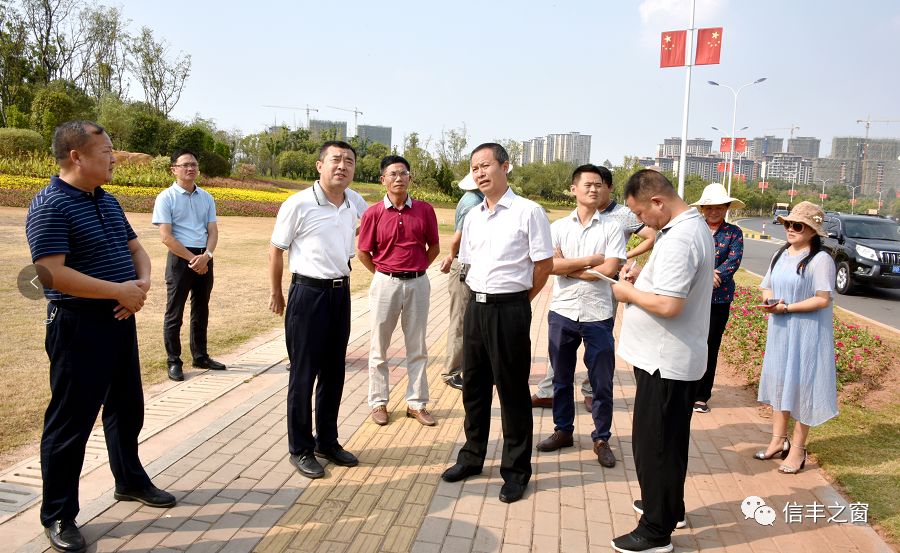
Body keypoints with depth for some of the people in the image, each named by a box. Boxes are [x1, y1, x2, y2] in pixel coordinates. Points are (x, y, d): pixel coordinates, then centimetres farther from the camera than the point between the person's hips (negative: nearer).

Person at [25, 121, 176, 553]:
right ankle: (58, 514, 18)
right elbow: (52, 274, -24)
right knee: (71, 420, 3)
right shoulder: (50, 206, -16)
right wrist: (119, 291, -20)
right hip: (78, 325, -8)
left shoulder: (108, 201, 10)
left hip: (120, 319, 8)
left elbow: (135, 249, 16)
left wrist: (142, 283, -5)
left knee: (126, 407, 20)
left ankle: (130, 481, 39)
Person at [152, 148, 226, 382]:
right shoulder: (166, 198, -7)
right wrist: (192, 258, -16)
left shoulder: (206, 198, 8)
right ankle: (173, 361, 12)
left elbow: (213, 231, 4)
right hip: (180, 258, -5)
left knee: (201, 310, 16)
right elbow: (166, 237, -13)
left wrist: (206, 256, -14)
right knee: (174, 312, 2)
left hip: (204, 258, 5)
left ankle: (200, 356, 29)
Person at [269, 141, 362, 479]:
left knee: (333, 373, 14)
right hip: (308, 293, -5)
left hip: (341, 294, 6)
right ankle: (300, 449, 20)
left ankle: (327, 442, 30)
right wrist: (276, 294, 4)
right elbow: (276, 250, -3)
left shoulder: (353, 206, 4)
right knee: (303, 375, 4)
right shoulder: (299, 205, -12)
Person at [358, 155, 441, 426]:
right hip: (385, 283, -1)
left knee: (417, 347, 10)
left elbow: (434, 247, 8)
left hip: (418, 283, 2)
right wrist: (382, 273, 4)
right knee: (379, 348, 8)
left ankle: (416, 403, 23)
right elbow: (363, 252, 2)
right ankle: (378, 402, 22)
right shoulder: (373, 214, -6)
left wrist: (416, 269, 6)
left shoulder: (425, 210, -2)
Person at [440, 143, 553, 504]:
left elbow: (544, 264, -7)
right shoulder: (472, 217, 10)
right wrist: (484, 293, 11)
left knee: (512, 391, 4)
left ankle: (516, 471, 19)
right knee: (473, 386, 16)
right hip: (476, 306, 6)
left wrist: (517, 298, 2)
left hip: (509, 310, -6)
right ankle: (472, 457, 34)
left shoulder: (528, 212, -9)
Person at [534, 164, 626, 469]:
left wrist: (567, 268, -8)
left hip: (598, 315, -2)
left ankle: (601, 439, 21)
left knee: (602, 382, 5)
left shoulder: (612, 228, -1)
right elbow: (550, 265, -9)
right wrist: (589, 261, -10)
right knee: (561, 378, 14)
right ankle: (563, 430, 30)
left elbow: (610, 269, -13)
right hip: (562, 312, 2)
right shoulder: (559, 227, 4)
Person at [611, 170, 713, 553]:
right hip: (679, 358, 11)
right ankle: (669, 506, 39)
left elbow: (669, 305, -30)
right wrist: (642, 276, 4)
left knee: (653, 444, 1)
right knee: (670, 440, 22)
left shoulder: (677, 240, -25)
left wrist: (629, 293, -15)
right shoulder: (695, 224, 10)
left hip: (665, 362, -11)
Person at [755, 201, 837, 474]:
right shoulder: (781, 254, 9)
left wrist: (786, 308, -21)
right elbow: (767, 288, 13)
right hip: (779, 331, 7)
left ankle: (798, 448, 13)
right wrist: (771, 300, -9)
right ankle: (778, 440, 27)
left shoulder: (820, 260, -13)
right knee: (778, 382, 13)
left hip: (806, 334, -7)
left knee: (801, 386, 1)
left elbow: (822, 300, -18)